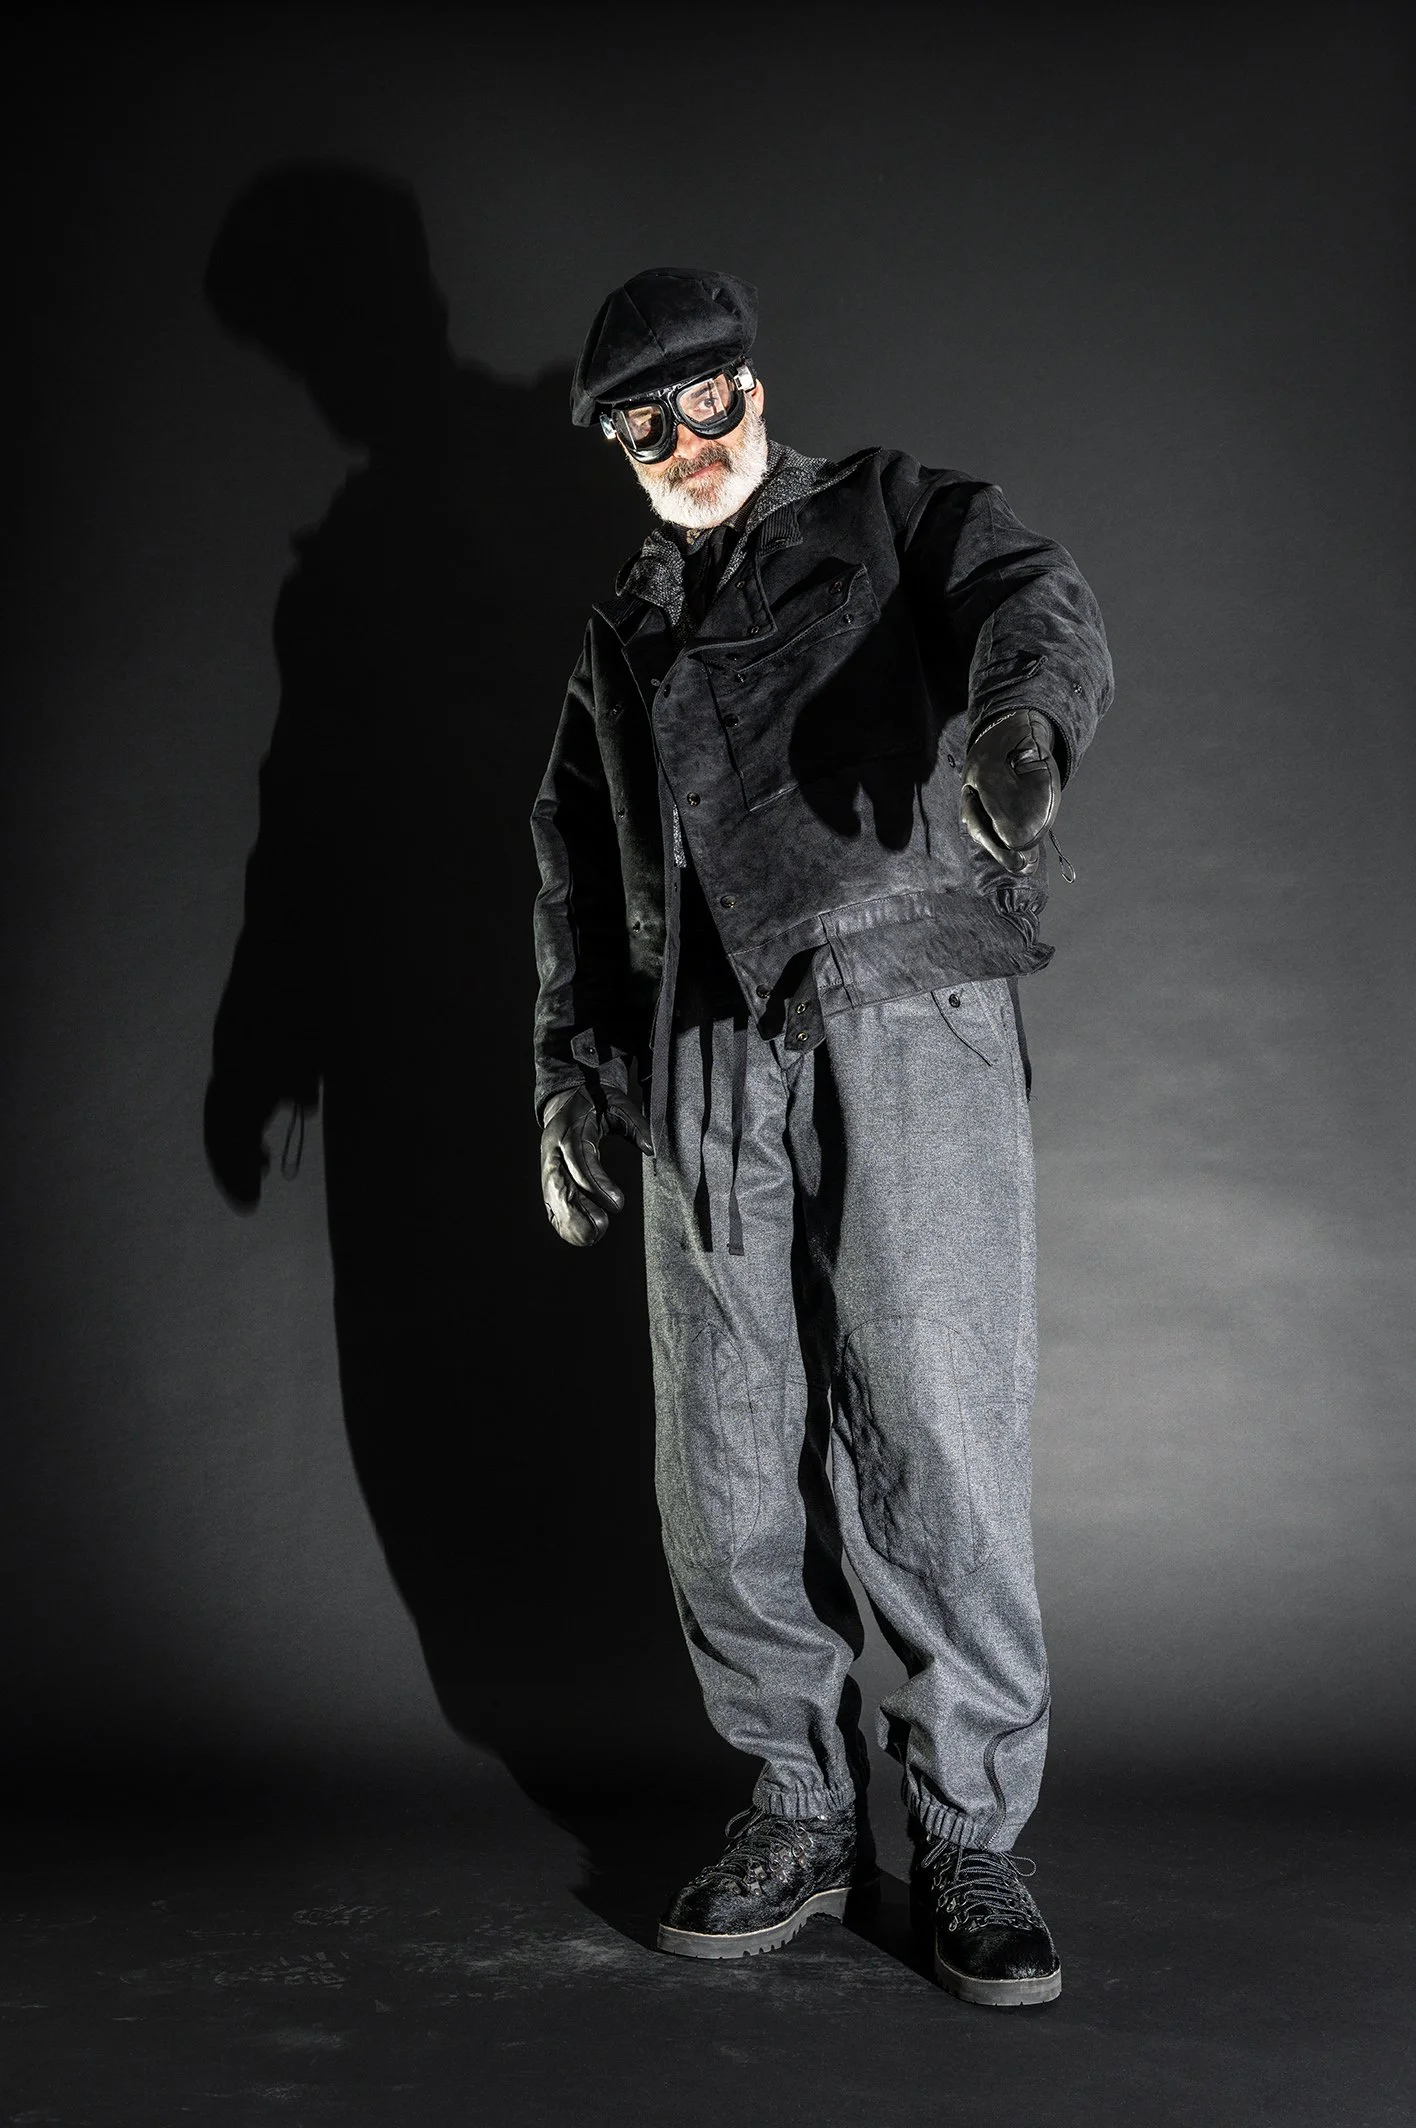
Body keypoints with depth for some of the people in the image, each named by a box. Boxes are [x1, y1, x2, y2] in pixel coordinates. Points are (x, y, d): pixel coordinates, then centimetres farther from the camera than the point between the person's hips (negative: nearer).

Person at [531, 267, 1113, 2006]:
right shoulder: (621, 636, 26)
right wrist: (569, 1076, 13)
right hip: (703, 1066, 5)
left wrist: (1026, 709, -30)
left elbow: (1035, 600, -6)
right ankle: (801, 1814, 19)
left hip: (906, 1026, -4)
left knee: (934, 1433, -9)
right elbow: (578, 871, 25)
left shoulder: (893, 515, 14)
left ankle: (969, 1839, 6)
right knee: (729, 1469, 3)